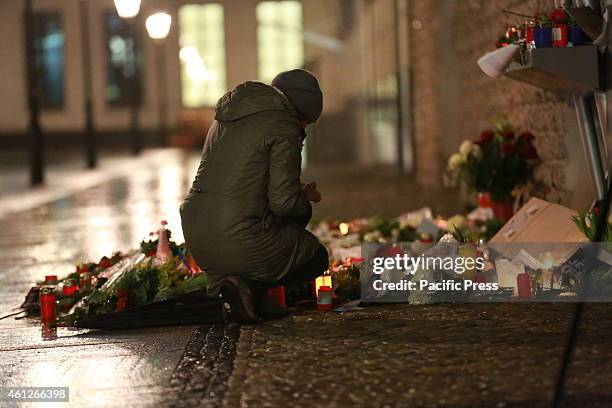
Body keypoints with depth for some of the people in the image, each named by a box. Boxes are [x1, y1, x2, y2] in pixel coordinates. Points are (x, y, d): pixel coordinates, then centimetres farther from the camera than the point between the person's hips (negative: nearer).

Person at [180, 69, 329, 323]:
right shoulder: (284, 127, -8)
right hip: (239, 242, -7)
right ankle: (251, 286, -7)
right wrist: (304, 198, 9)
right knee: (316, 259, 20)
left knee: (300, 210, 27)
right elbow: (283, 202, -15)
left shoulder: (227, 118, 17)